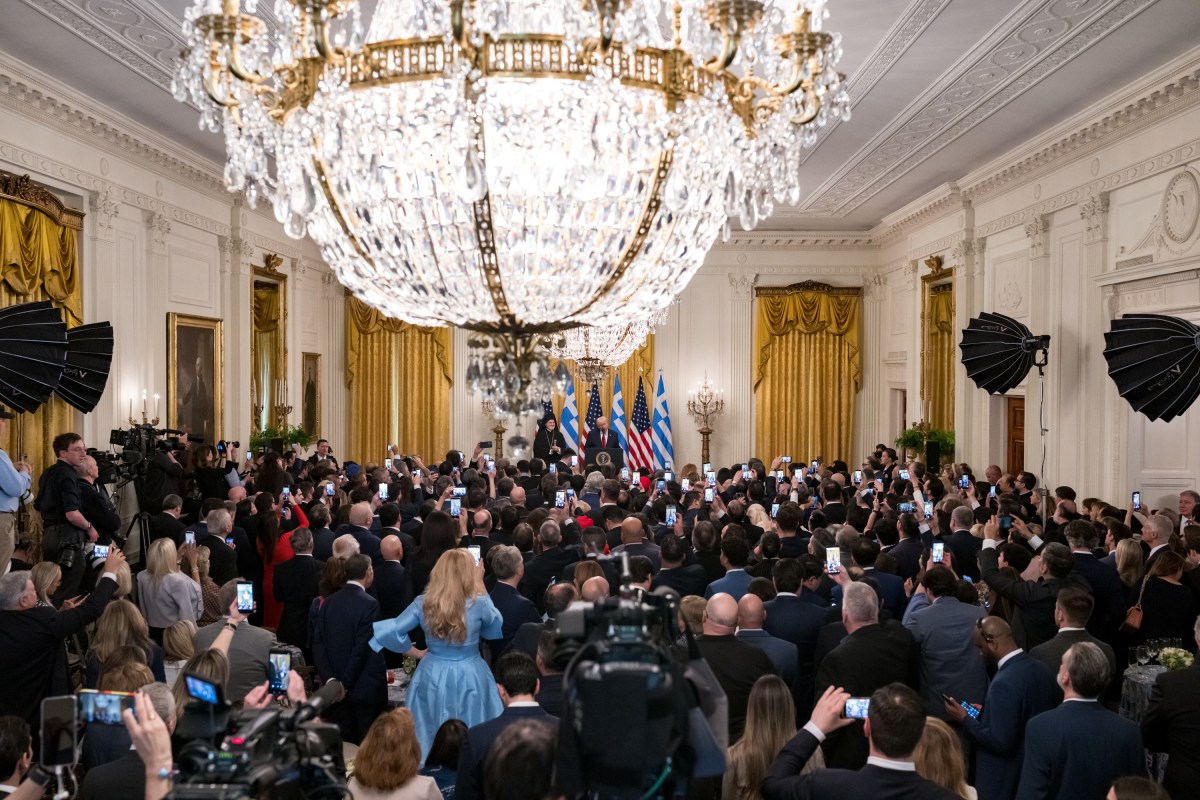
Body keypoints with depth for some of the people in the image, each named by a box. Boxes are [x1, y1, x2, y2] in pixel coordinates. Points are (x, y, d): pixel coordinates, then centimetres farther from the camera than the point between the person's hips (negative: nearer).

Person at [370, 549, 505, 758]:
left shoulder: (423, 603, -10)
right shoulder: (479, 603, -16)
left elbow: (390, 632, -10)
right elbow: (496, 629, 5)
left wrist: (416, 653, 5)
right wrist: (480, 584, 5)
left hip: (433, 676, 2)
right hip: (470, 678, -2)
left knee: (432, 736, 19)